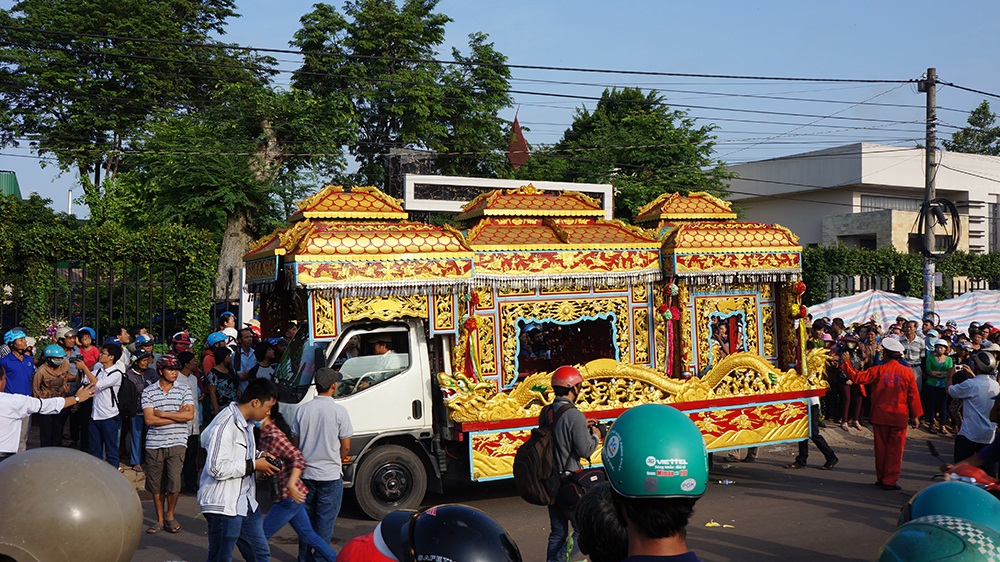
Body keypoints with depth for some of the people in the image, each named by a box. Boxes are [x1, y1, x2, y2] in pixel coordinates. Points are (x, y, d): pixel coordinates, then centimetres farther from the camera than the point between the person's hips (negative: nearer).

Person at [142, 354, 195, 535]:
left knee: (174, 483, -10)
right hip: (154, 443, 1)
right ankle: (160, 519, 24)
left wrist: (162, 413, -9)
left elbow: (189, 415, -9)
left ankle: (170, 515, 15)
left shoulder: (184, 390, 4)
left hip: (177, 442, -1)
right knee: (156, 485, 8)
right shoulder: (149, 391, 3)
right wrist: (177, 415, -8)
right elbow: (149, 419, -8)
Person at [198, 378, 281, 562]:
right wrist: (253, 465, -18)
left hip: (245, 502, 10)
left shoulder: (246, 422, 9)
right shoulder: (225, 425, -23)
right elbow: (217, 468, -27)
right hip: (223, 505, -9)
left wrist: (259, 457, 6)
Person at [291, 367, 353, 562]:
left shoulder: (302, 409, -2)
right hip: (330, 474, -4)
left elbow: (296, 442, 6)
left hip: (306, 473, 4)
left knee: (306, 517, 17)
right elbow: (346, 446, -9)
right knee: (325, 520, 4)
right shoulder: (339, 411, -12)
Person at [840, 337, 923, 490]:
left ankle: (881, 478, 21)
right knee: (895, 449, 6)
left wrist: (846, 363, 2)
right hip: (899, 417, -1)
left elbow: (858, 377, -10)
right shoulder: (908, 372, -5)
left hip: (880, 416, 1)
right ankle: (889, 481, 6)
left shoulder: (879, 370, -8)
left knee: (881, 448, 12)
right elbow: (913, 396, 0)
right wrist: (915, 416, 7)